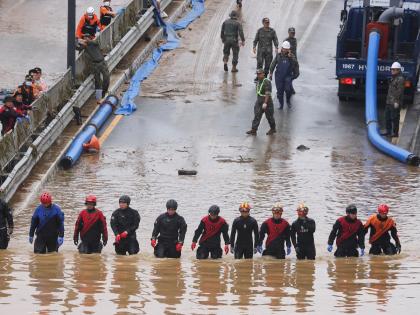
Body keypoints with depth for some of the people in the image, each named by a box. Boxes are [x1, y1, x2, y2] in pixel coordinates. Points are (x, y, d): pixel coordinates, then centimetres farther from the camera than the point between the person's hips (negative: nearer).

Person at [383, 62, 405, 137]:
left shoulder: (400, 79, -13)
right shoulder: (393, 78, 17)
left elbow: (400, 91, -19)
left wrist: (397, 101, -22)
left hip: (395, 102, -10)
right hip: (389, 102, 10)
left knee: (394, 118, -5)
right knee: (387, 117, 13)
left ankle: (395, 132, 0)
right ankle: (388, 131, 22)